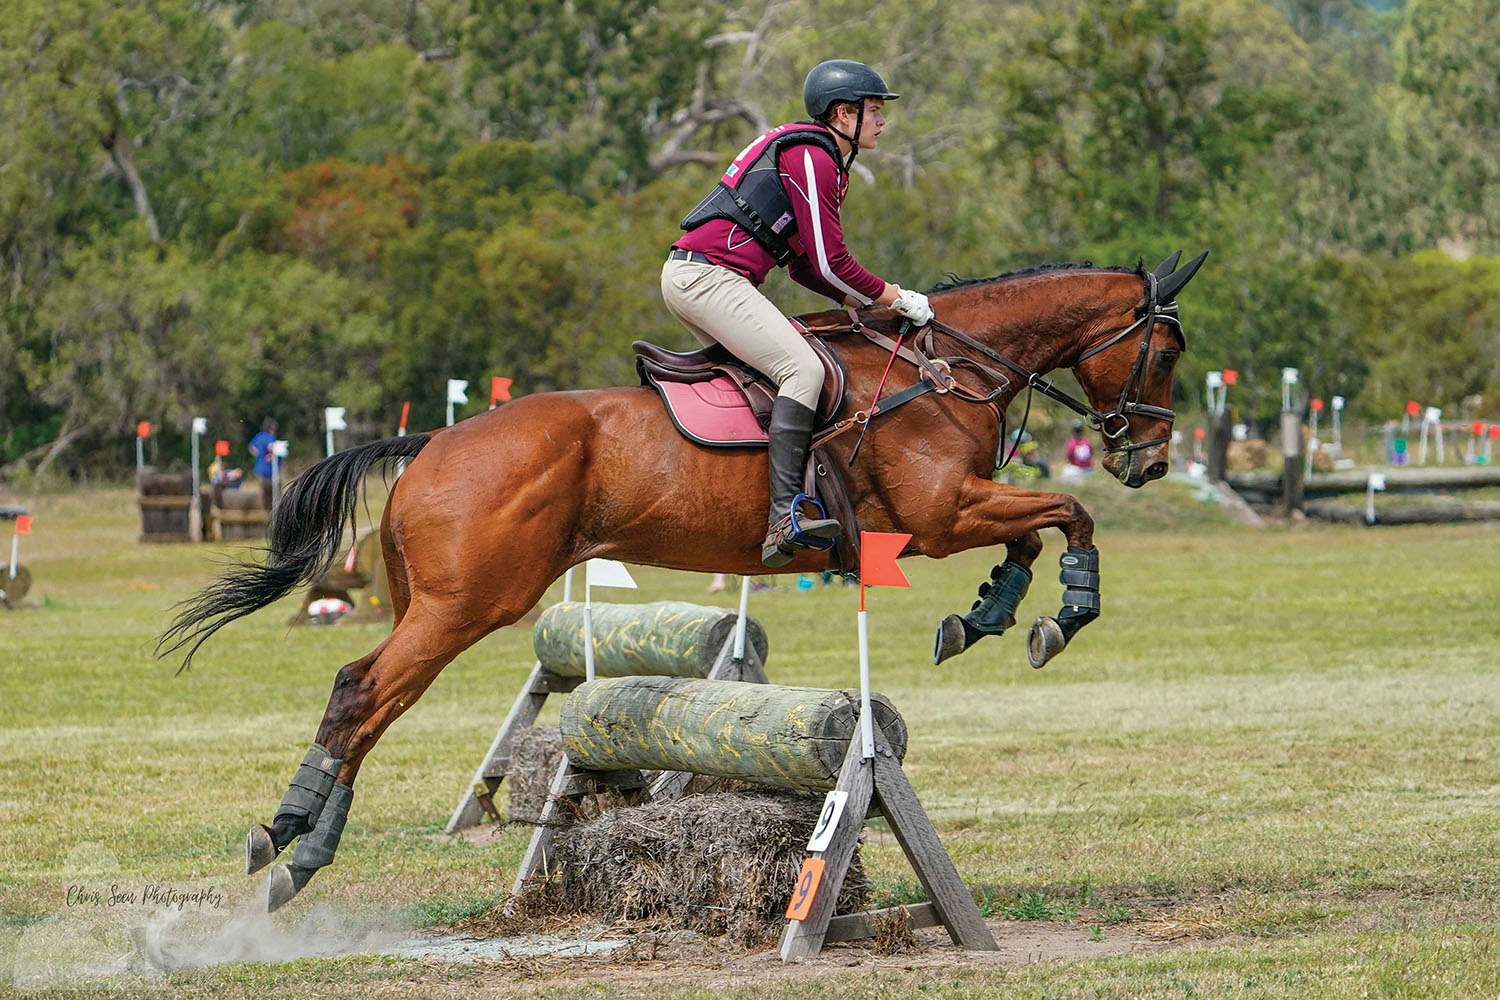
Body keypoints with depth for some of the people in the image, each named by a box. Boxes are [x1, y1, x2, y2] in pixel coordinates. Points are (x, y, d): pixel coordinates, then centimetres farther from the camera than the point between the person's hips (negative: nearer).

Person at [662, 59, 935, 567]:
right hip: (709, 275, -11)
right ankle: (783, 516, -32)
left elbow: (805, 263, 26)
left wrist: (864, 301, 14)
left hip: (687, 274, 11)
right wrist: (893, 297, -1)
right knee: (804, 368, -22)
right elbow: (830, 264, -13)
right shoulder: (810, 158, -10)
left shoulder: (816, 156, 23)